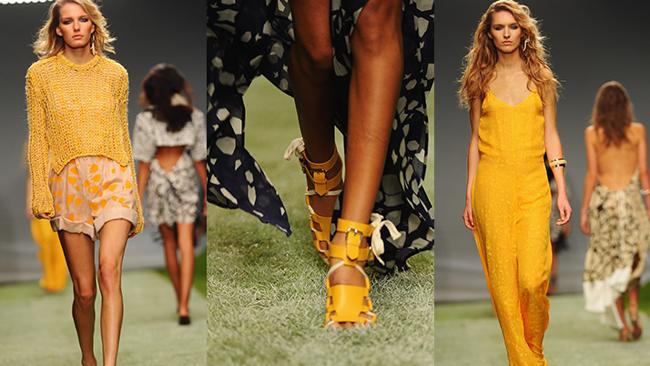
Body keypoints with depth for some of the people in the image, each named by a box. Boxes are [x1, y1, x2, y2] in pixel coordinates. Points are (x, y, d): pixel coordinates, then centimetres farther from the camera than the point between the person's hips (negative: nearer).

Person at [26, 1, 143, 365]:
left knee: (110, 271, -20)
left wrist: (135, 198, 14)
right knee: (84, 290, 1)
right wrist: (41, 194, -4)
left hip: (112, 177, 0)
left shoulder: (115, 73, 9)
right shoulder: (40, 73, 6)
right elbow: (38, 138, 5)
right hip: (68, 183, 0)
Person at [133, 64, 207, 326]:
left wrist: (138, 198, -2)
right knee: (186, 244, -2)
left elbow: (144, 163, -9)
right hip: (185, 178, 0)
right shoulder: (194, 117, -5)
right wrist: (207, 192, 7)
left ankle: (180, 302, 26)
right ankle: (184, 307, -13)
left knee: (169, 243, 16)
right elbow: (199, 159, -2)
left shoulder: (146, 120, -10)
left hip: (158, 179, 0)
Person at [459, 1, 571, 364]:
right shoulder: (481, 80, 9)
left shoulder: (540, 78, 9)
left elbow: (550, 136, 9)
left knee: (532, 278, -12)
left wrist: (562, 191, 2)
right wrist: (469, 196, 7)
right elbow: (476, 140, 11)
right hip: (492, 183, 1)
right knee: (503, 278, -1)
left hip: (533, 184, 0)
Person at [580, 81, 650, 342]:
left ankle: (623, 326, 4)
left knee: (611, 262, 7)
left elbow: (592, 174, -4)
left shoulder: (592, 134, -2)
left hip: (603, 200, 0)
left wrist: (584, 210, 2)